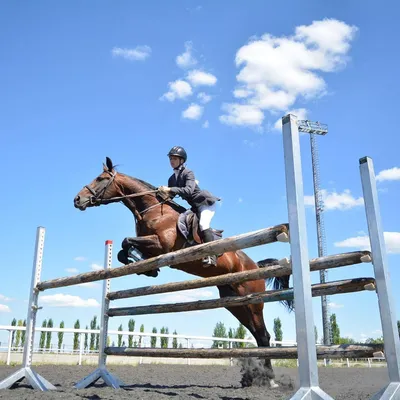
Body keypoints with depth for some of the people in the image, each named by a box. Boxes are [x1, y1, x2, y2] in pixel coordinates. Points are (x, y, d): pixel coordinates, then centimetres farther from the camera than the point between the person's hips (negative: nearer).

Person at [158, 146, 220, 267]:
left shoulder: (188, 173, -14)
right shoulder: (172, 179, 7)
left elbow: (188, 190, -30)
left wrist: (170, 189, -33)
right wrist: (163, 192, -13)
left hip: (206, 202, -9)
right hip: (195, 207, 9)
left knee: (203, 224, -26)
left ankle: (211, 256, -30)